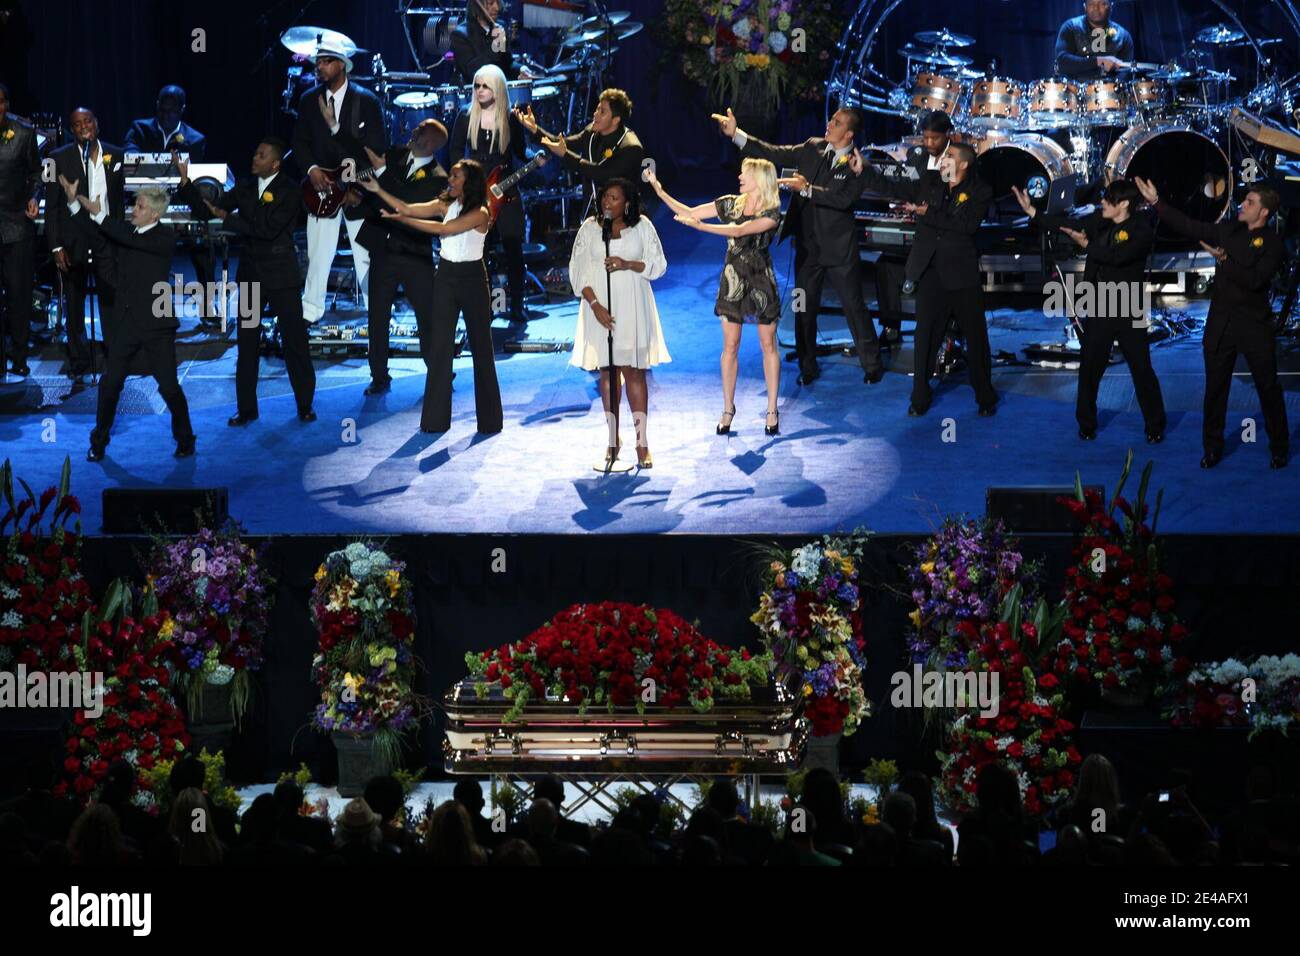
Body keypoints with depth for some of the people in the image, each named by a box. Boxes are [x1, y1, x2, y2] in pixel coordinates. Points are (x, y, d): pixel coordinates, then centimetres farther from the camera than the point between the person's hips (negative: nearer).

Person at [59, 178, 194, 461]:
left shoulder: (165, 239, -10)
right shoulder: (126, 233, 8)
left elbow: (132, 239, -24)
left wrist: (98, 214, -25)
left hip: (156, 324, -5)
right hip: (127, 323, 5)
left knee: (169, 386, -1)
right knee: (110, 384, 4)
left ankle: (185, 440, 17)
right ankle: (99, 443, 16)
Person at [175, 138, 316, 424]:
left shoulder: (290, 191, -10)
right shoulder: (245, 187, 5)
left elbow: (267, 228, -21)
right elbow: (204, 210, 4)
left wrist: (227, 218, -18)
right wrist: (185, 181, -9)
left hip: (280, 274, -5)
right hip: (250, 272, 5)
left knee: (295, 341, 1)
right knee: (247, 343, 7)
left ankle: (305, 405, 12)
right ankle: (246, 408, 13)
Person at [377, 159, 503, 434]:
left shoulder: (480, 214, -13)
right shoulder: (446, 205, 4)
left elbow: (444, 229, -24)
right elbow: (408, 208, -4)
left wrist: (403, 219, -24)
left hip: (472, 278, -5)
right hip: (446, 277, 5)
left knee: (481, 347, 3)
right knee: (439, 346, 1)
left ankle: (489, 419, 12)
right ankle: (436, 418, 3)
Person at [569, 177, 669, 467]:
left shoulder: (642, 226, 2)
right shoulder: (590, 228, 3)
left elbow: (658, 264, 2)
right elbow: (577, 269, 0)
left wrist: (628, 265, -16)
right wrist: (595, 305, -11)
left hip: (632, 308, -1)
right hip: (599, 306, 1)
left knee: (633, 371, -5)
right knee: (607, 371, 5)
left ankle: (642, 443, -4)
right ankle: (613, 438, 13)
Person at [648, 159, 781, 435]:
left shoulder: (771, 213, -11)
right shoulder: (731, 204, 2)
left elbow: (741, 230, -26)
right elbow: (687, 212, 2)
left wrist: (700, 226, -33)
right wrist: (659, 189, -8)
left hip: (761, 280, -3)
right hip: (732, 280, 3)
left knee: (768, 345, 3)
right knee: (730, 346, 2)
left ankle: (772, 412, 10)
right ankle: (728, 410, 10)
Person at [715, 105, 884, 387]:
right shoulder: (812, 149, 2)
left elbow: (844, 198, -26)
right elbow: (774, 154, 1)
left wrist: (807, 189, -29)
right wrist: (735, 134, -5)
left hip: (839, 248, -5)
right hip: (808, 245, 5)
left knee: (854, 306, 3)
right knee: (804, 309, 11)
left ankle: (872, 365, 17)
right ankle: (808, 368, 23)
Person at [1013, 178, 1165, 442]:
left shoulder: (1142, 232, -14)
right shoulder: (1100, 221, 3)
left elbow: (1118, 256, -27)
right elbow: (1067, 226, 9)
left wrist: (1087, 245, -18)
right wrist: (1031, 211, 6)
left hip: (1129, 312, -5)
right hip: (1098, 309, 5)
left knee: (1142, 370, -1)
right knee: (1089, 368, 11)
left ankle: (1155, 427, 12)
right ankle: (1086, 424, 24)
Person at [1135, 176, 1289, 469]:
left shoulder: (1273, 243, -9)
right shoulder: (1228, 230, 6)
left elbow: (1255, 280, -20)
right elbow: (1189, 226, 7)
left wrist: (1224, 261, -18)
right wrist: (1156, 201, 4)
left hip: (1254, 324, -5)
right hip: (1221, 322, 5)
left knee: (1268, 388, 3)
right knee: (1215, 387, 8)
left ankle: (1279, 448, 15)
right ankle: (1212, 447, 18)